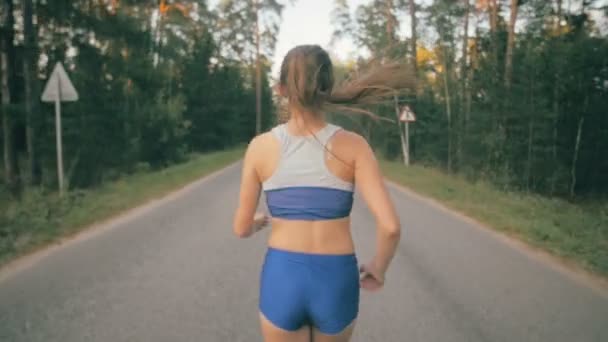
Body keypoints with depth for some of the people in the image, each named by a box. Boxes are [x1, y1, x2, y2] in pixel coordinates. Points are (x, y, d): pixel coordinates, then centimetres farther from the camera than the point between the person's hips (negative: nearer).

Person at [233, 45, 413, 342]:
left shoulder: (260, 146, -7)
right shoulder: (353, 145, -9)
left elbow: (242, 228, 2)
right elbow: (390, 226, -17)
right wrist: (379, 267, 5)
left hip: (282, 280, 0)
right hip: (335, 284, 1)